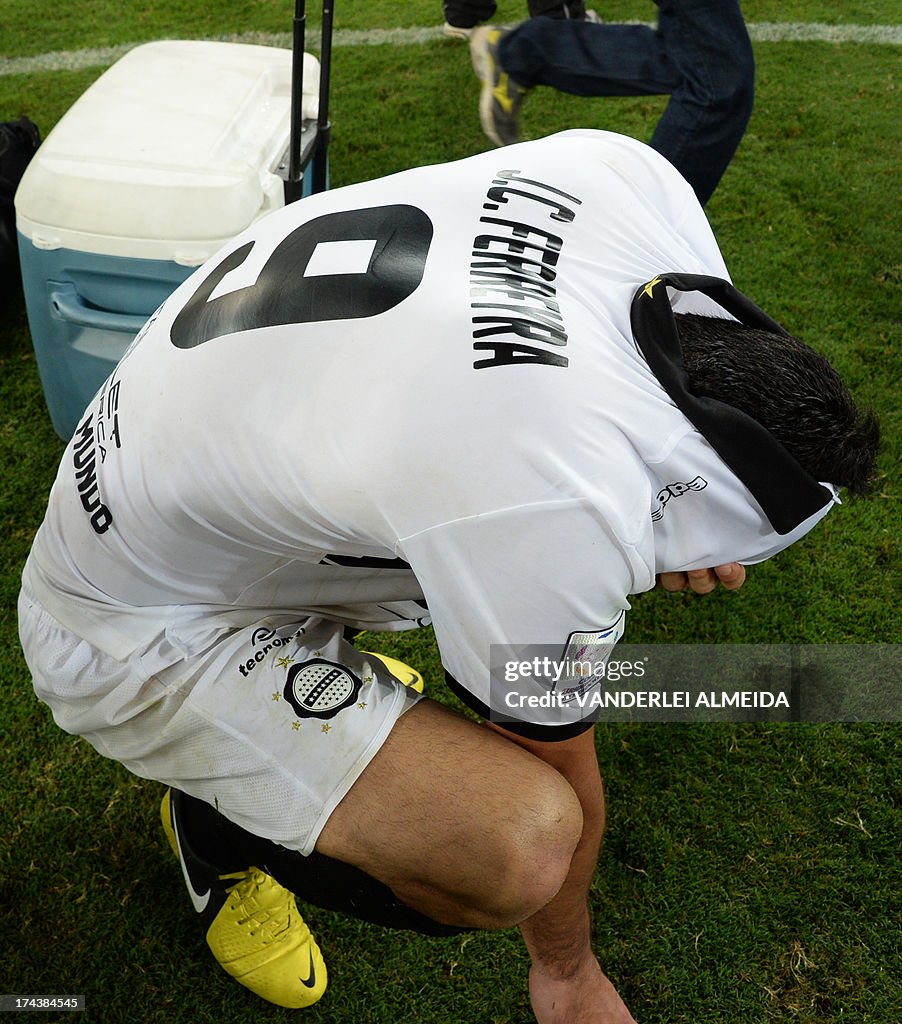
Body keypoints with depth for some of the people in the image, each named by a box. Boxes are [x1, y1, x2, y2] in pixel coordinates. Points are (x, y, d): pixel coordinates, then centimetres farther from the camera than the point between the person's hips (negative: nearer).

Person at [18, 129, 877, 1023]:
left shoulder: (631, 178, -14)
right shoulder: (560, 520, -33)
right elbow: (557, 767, -15)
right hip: (132, 634, -8)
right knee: (525, 840, -25)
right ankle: (221, 826, 5)